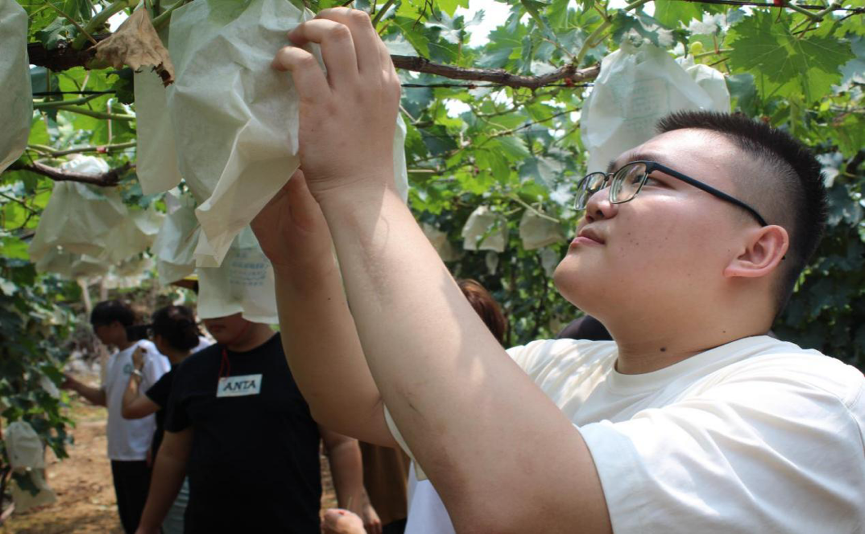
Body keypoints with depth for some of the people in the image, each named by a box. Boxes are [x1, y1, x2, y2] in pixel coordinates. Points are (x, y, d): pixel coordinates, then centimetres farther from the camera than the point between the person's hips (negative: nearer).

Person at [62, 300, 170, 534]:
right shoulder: (113, 361, 13)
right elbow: (105, 398, 22)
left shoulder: (148, 352, -14)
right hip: (119, 453, 8)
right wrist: (76, 386, 7)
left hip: (142, 454, -8)